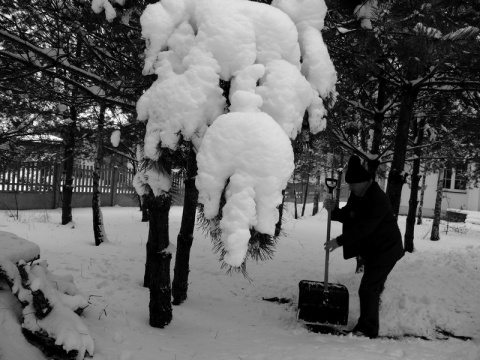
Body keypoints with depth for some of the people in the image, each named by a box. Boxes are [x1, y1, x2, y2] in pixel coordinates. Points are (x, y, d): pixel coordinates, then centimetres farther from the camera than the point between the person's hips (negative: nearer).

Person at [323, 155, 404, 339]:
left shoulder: (378, 199, -27)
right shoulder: (357, 195, 2)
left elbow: (363, 227, -32)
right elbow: (348, 216, 8)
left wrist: (339, 241, -30)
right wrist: (334, 210, -13)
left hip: (385, 250, -10)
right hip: (372, 249, 10)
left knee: (368, 288, -11)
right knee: (373, 287, 19)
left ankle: (368, 329, 0)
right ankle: (367, 325, 32)